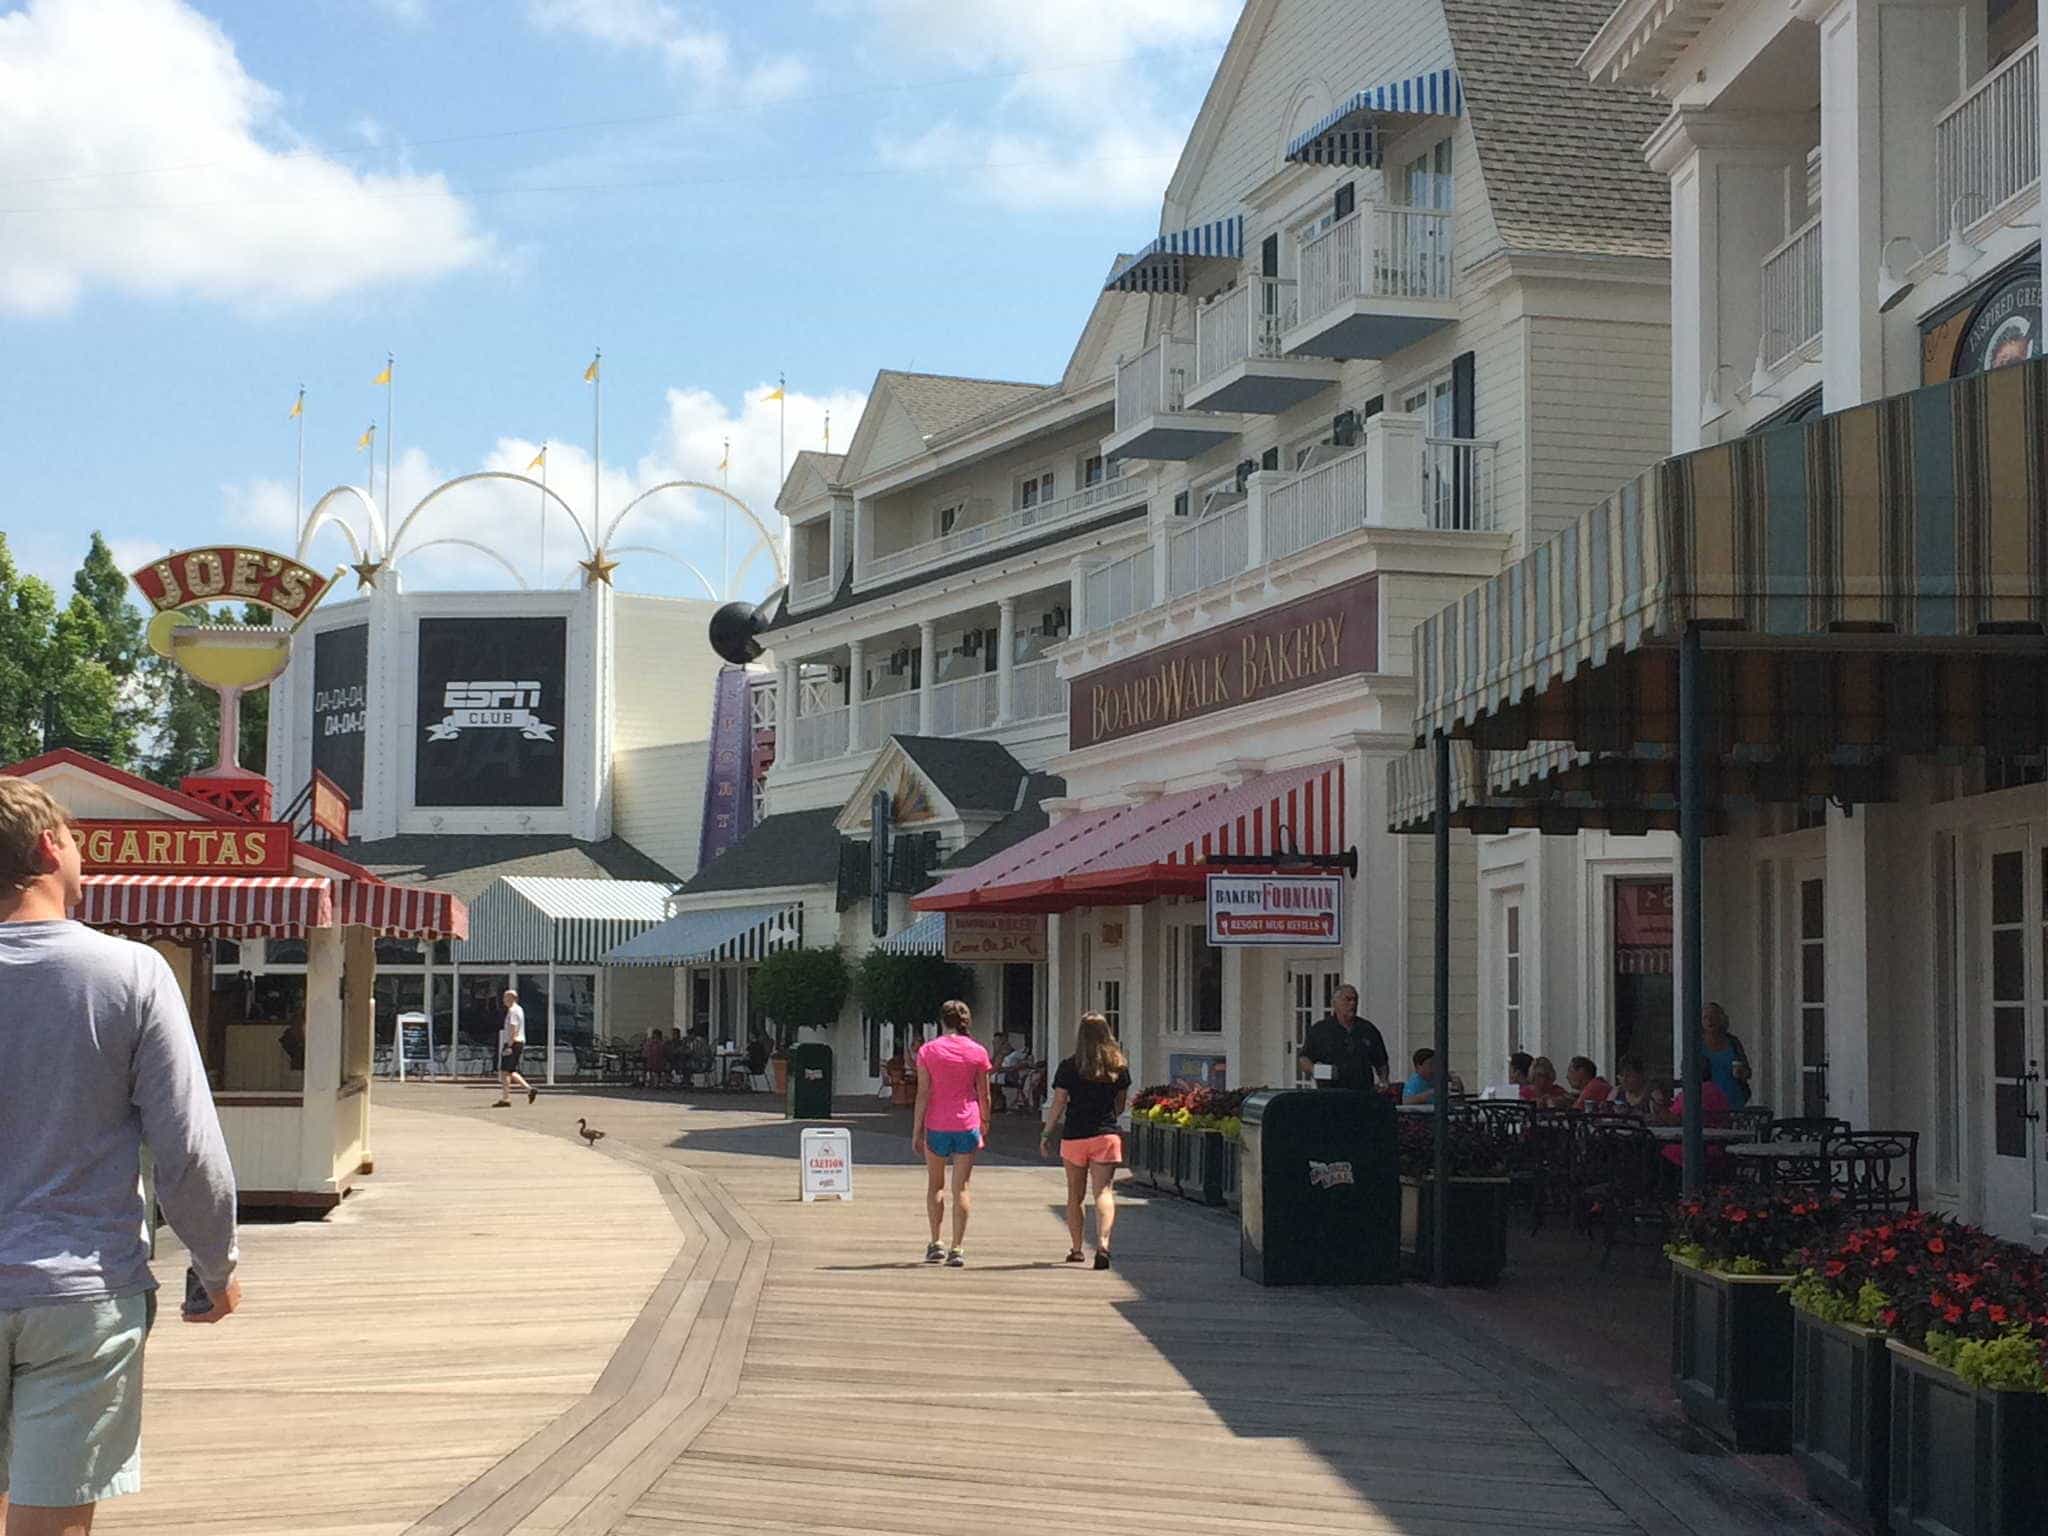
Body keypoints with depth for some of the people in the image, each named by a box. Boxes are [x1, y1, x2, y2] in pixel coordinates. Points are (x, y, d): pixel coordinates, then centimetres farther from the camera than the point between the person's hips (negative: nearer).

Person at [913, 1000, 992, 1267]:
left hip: (936, 1125, 0)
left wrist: (916, 1131, -1)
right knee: (961, 1187, 2)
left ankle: (935, 1243, 15)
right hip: (967, 1125, 0)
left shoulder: (928, 1050, -3)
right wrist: (984, 1125, 15)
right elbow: (984, 1095, 3)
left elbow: (923, 1094, -5)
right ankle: (957, 1248, -2)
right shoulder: (977, 1052, 0)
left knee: (935, 1184, 16)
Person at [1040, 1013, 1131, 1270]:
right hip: (1107, 1135, 1)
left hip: (1073, 1136, -1)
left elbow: (1058, 1104, -4)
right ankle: (1103, 1243, -25)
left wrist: (1046, 1134, 6)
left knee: (1075, 1195, 13)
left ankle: (1076, 1249, 21)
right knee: (1104, 1191, -5)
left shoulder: (1069, 1066, -6)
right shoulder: (1119, 1066, 3)